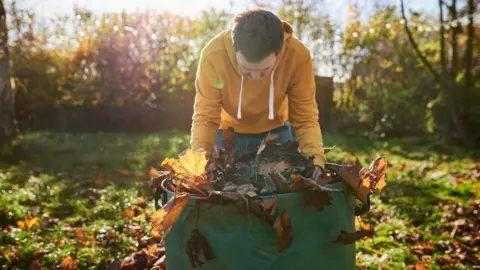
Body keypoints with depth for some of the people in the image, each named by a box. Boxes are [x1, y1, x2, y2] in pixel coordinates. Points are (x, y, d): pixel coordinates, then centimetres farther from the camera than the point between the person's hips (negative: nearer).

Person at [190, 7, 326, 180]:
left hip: (275, 132, 1)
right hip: (227, 132, 0)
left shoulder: (298, 56, -29)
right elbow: (205, 118, -24)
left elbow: (305, 118, -21)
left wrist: (316, 159, -38)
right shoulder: (213, 55, -32)